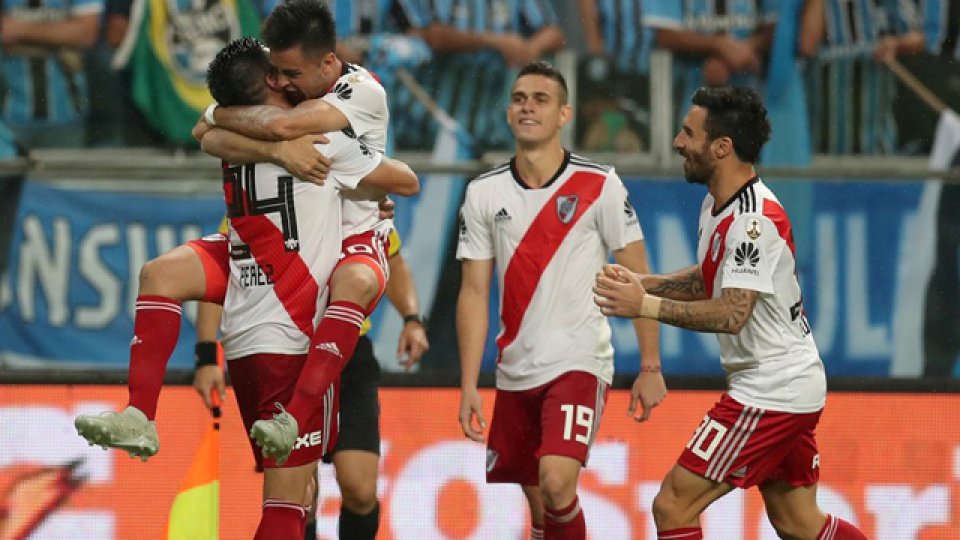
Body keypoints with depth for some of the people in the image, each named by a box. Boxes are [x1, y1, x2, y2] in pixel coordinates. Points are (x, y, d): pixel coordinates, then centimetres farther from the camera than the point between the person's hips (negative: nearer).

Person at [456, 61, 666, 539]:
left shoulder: (599, 186, -5)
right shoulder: (483, 194, 4)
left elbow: (638, 281, -2)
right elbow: (474, 293, 5)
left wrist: (650, 368, -5)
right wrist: (468, 387, -1)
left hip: (579, 363, -4)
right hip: (515, 371, 4)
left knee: (556, 482, -23)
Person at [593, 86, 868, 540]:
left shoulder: (756, 220, -22)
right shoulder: (716, 205, 9)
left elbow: (732, 313, -29)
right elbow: (709, 280, 23)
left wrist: (647, 307, -30)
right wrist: (643, 282, 7)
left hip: (771, 394, -10)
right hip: (791, 385, 10)